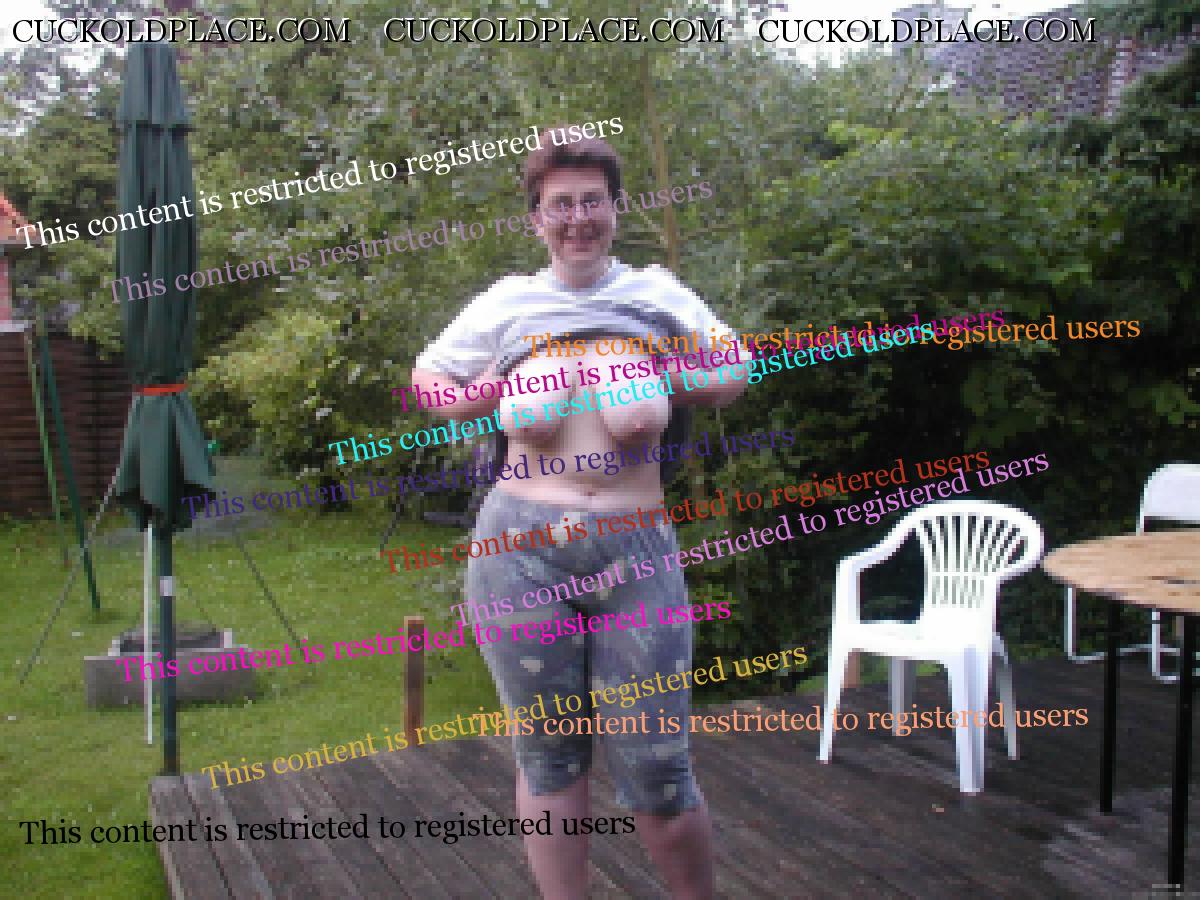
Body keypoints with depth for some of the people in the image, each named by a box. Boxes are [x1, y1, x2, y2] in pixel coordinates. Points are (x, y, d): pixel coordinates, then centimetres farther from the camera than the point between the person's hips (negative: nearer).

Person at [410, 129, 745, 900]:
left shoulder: (659, 293, 14)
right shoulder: (507, 301, 13)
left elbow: (734, 377, 20)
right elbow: (428, 380, 19)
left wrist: (665, 386, 0)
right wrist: (503, 398, 1)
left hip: (637, 549, 0)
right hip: (523, 543, 1)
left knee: (655, 766, 2)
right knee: (550, 752, 10)